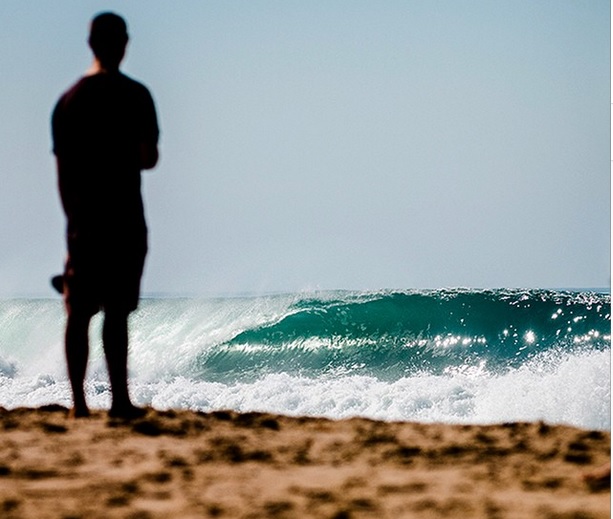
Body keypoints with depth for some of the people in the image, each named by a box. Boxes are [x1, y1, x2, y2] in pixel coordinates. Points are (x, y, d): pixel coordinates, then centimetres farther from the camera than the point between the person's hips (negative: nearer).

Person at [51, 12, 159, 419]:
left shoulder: (69, 99, 9)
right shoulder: (134, 95, -6)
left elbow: (63, 168, 10)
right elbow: (149, 158, -7)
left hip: (82, 220, 4)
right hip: (123, 218, -4)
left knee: (78, 312, 5)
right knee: (116, 312, -5)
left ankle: (79, 401, 4)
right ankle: (120, 400, -8)